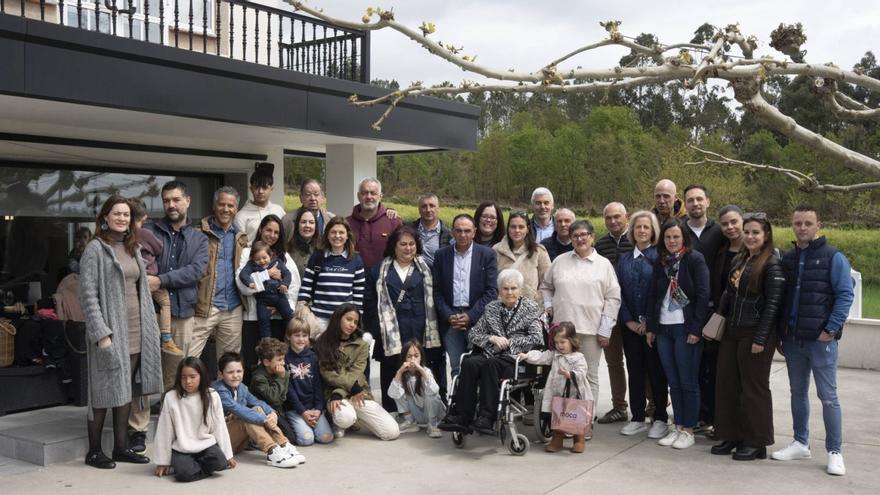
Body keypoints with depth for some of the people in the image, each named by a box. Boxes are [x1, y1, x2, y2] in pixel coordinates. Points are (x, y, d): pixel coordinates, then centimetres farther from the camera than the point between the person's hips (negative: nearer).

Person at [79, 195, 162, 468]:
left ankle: (121, 447, 18)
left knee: (127, 389, 9)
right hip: (110, 330, -7)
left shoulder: (132, 249, 15)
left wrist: (150, 327, 12)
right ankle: (94, 451, 10)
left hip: (136, 331, 7)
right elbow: (88, 294, -12)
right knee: (106, 389, -2)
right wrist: (101, 333, -19)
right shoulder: (95, 249, -6)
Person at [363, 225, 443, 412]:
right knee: (391, 381, 2)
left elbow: (433, 301, 9)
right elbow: (370, 304, 6)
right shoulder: (379, 271, 10)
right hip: (390, 337, 0)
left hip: (420, 336, 0)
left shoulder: (425, 269, 13)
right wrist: (376, 331, -3)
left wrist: (433, 332, 1)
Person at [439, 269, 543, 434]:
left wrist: (508, 343, -7)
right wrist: (492, 338, -5)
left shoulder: (531, 307, 8)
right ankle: (462, 416, -30)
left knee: (489, 364, -36)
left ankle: (486, 418, -36)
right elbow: (472, 334, 15)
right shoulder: (491, 307, 18)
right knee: (469, 363, -30)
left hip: (515, 359, -3)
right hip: (492, 355, 4)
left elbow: (536, 338, -2)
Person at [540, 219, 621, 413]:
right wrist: (549, 306, 8)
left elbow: (613, 298, 1)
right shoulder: (560, 261, 11)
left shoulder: (604, 264, 4)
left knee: (590, 376, 3)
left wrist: (605, 330, -4)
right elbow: (546, 286, 24)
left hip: (591, 330, -2)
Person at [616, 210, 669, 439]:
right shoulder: (624, 259, 10)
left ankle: (660, 419, 12)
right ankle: (637, 418, 17)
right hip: (630, 324, 4)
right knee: (634, 370, 9)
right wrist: (628, 320, -4)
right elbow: (619, 291, 6)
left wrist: (649, 322, -12)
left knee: (656, 371, 2)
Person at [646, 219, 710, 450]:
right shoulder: (660, 262, 11)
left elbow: (703, 296, -10)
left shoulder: (695, 260, -5)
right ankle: (678, 427, 18)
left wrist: (696, 329, -15)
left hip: (686, 328, -5)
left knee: (688, 382, 1)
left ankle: (688, 430, 11)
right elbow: (653, 296, 14)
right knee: (673, 382, 9)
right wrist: (651, 327, 10)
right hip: (663, 328, 5)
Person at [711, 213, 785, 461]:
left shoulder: (772, 265, -11)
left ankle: (756, 443, 13)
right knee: (727, 384, 10)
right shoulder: (738, 261, 12)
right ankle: (730, 436, 22)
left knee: (754, 388, 2)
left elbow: (773, 304, -15)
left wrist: (761, 339, -18)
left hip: (754, 334, -7)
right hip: (731, 332, 7)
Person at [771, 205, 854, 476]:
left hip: (821, 339, -5)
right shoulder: (787, 259, 11)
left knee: (828, 396, 0)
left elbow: (845, 295, -9)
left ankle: (834, 451, 8)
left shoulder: (833, 257, -5)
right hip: (792, 339, 5)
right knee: (798, 393, 13)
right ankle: (800, 443, 24)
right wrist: (780, 333, 9)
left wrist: (831, 329, -14)